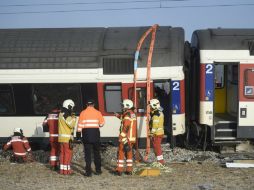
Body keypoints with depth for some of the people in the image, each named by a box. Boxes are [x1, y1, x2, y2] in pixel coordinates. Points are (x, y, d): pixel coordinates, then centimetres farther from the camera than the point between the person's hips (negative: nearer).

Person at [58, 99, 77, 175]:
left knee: (62, 153, 11)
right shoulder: (66, 115, -14)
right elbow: (71, 125, -18)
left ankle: (62, 169, 14)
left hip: (61, 137, 9)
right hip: (67, 138, -9)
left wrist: (71, 117, 13)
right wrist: (73, 118, -7)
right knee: (68, 153, -5)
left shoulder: (61, 114, 16)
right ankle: (66, 169, -4)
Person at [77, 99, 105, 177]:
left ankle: (88, 172, 0)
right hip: (95, 133, 1)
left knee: (87, 153, 2)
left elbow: (80, 124, -5)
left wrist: (78, 133, -2)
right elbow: (102, 123, 1)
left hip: (86, 134, -1)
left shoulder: (83, 113, -1)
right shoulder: (97, 112, 1)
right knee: (97, 153, 14)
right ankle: (98, 170, 20)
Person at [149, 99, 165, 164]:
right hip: (161, 132, 10)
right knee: (158, 147, 17)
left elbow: (155, 125, -22)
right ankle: (161, 160, 23)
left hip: (156, 134, -10)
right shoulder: (160, 112, 11)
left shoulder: (155, 114, -20)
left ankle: (160, 161, 3)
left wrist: (152, 133, -16)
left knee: (157, 147, -2)